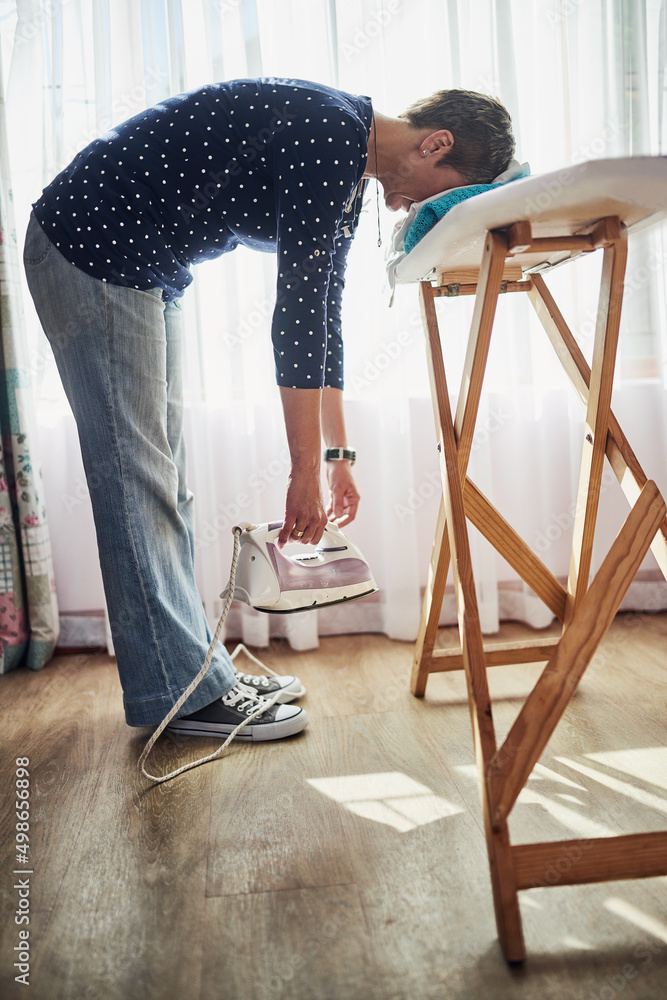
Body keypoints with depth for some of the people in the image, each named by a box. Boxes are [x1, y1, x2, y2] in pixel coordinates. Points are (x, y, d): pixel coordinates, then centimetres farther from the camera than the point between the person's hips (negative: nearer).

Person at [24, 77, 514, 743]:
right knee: (136, 471, -10)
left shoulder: (348, 174, 11)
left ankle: (195, 669, 16)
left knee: (164, 472, 8)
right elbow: (295, 312, -25)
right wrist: (306, 469, -22)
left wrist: (338, 454, 15)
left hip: (146, 270, 10)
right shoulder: (333, 135, -20)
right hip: (89, 247, -10)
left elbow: (321, 313, 14)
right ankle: (179, 693, -2)